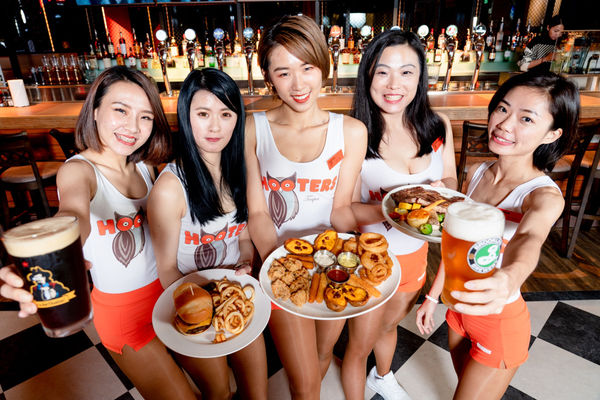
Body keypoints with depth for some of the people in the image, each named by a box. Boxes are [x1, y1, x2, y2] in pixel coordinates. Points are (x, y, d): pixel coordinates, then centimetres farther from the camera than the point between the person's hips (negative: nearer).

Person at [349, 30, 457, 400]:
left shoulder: (439, 126, -8)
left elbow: (450, 179, 5)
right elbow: (348, 208, -17)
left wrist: (442, 190, -17)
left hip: (416, 253, 5)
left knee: (389, 325, 33)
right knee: (360, 346, 16)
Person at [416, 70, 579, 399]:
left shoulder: (545, 196, -21)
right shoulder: (476, 173, -5)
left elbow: (529, 238, -44)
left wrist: (510, 276, -66)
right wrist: (433, 296, 5)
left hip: (500, 320, -5)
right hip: (461, 306, 5)